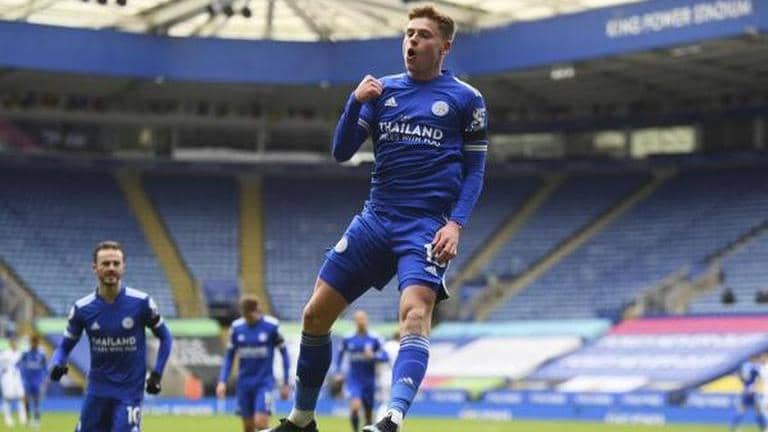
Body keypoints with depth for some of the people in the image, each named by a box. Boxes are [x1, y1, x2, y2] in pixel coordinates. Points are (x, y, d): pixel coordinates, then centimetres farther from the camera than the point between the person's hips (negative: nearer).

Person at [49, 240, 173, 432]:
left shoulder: (141, 303, -7)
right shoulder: (82, 308, -3)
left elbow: (165, 337, 5)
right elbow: (65, 346, 6)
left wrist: (157, 374, -3)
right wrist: (57, 364, -15)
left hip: (130, 390, -3)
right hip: (97, 390, 3)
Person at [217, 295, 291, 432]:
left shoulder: (272, 326, -8)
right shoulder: (236, 327, 1)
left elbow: (284, 353, 0)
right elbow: (229, 356, 9)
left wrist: (286, 383, 0)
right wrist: (222, 381, -1)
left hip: (264, 381, -3)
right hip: (244, 383, 3)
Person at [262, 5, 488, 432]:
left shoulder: (466, 99, 3)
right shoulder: (384, 89, 12)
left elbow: (475, 170, 4)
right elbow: (342, 152, 8)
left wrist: (456, 224, -11)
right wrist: (356, 102, -8)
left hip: (426, 226, -4)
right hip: (376, 218, 5)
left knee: (415, 312, -29)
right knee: (316, 314, 3)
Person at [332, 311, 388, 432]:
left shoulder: (373, 339, -2)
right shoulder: (348, 339, 2)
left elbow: (385, 357, -4)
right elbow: (340, 354, 18)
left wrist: (373, 356, -21)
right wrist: (338, 372, 12)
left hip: (369, 381, 1)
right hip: (354, 380, -1)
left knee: (368, 414, 6)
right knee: (355, 406, -22)